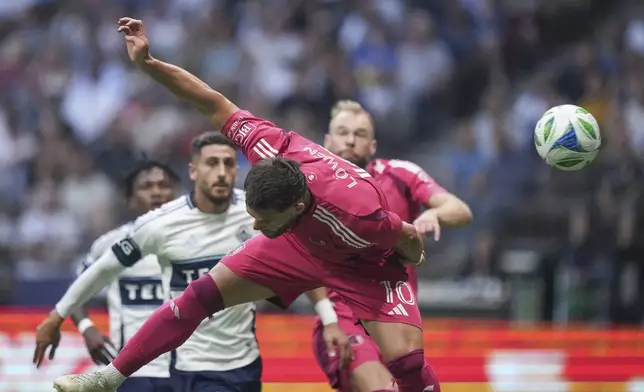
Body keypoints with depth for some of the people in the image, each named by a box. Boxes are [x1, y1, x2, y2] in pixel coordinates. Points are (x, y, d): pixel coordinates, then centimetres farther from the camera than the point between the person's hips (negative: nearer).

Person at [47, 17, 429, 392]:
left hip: (365, 262, -5)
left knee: (407, 360, -21)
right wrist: (147, 62, -21)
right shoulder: (268, 147, -34)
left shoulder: (354, 214, -45)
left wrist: (411, 260, 0)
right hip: (300, 239, 5)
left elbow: (409, 240, -24)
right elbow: (216, 104, -18)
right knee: (201, 294, 0)